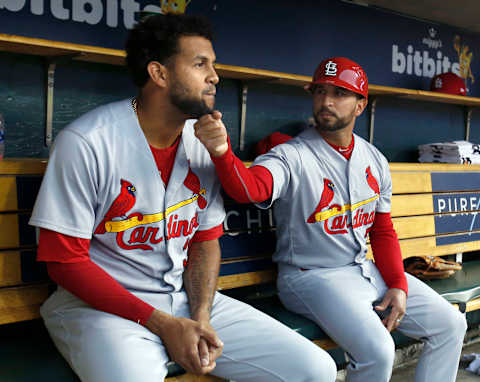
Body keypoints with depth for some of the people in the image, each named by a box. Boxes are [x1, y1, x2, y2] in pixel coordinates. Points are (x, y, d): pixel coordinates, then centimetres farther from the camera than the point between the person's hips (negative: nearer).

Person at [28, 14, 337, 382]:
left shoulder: (205, 140, 4)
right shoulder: (85, 143, -13)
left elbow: (206, 240, 10)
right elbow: (65, 259, -11)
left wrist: (201, 317, -8)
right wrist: (162, 324, -16)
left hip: (187, 298, 5)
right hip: (104, 306, -5)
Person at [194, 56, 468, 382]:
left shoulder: (375, 161, 6)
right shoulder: (293, 156, -14)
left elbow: (383, 231, 13)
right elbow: (249, 187, -36)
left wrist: (398, 285, 1)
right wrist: (222, 151, -58)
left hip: (367, 270, 7)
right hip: (311, 277, -7)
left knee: (450, 324, 7)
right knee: (377, 350, -26)